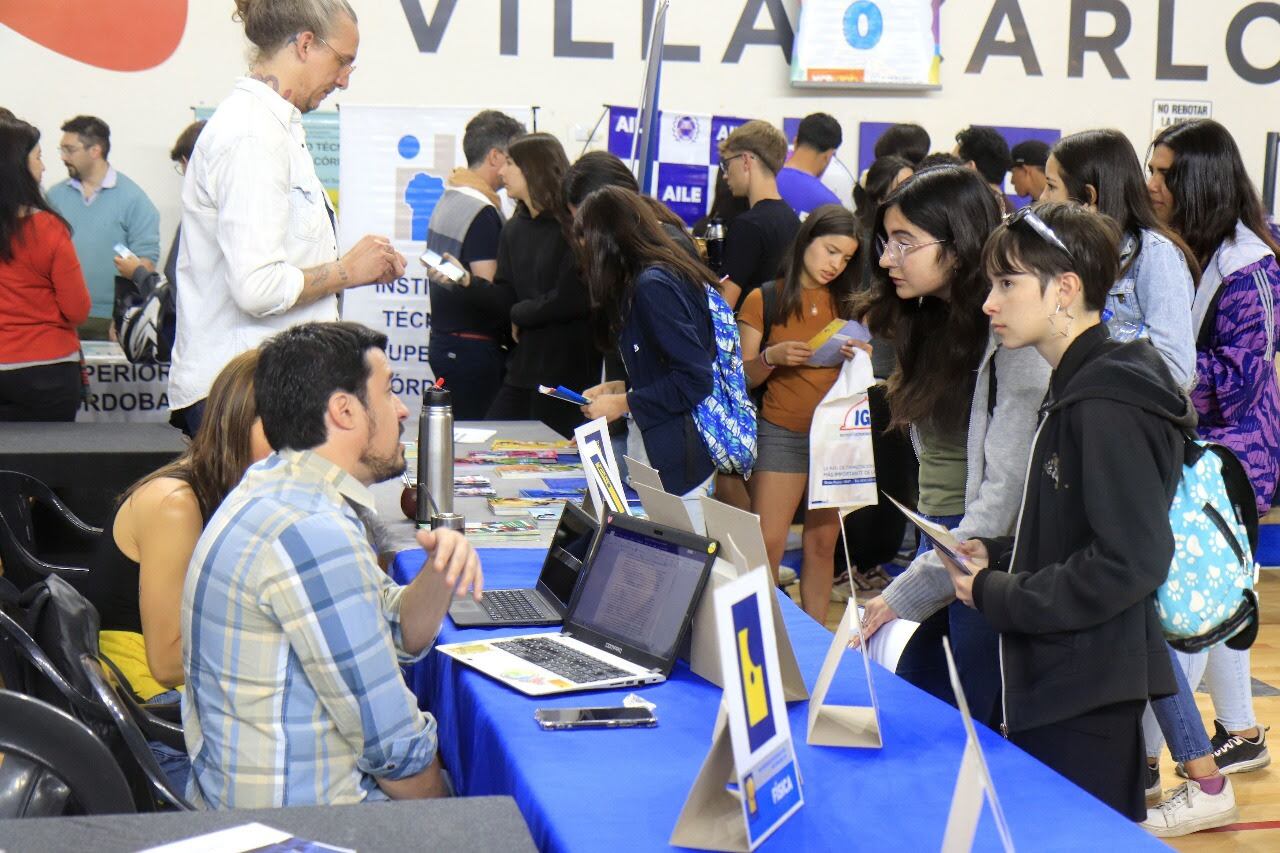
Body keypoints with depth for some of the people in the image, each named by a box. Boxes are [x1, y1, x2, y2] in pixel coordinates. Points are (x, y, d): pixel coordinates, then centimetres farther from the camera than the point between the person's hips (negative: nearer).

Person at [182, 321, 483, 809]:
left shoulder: (275, 487, 7)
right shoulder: (313, 533, -25)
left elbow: (398, 637, 12)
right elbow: (395, 742, -21)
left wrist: (439, 571, -7)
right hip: (299, 821, -9)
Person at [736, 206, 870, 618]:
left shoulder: (849, 303, 10)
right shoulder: (764, 300, 1)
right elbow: (744, 378, 1)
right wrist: (772, 357, -17)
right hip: (782, 433, -3)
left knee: (823, 542, 4)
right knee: (768, 544, -8)